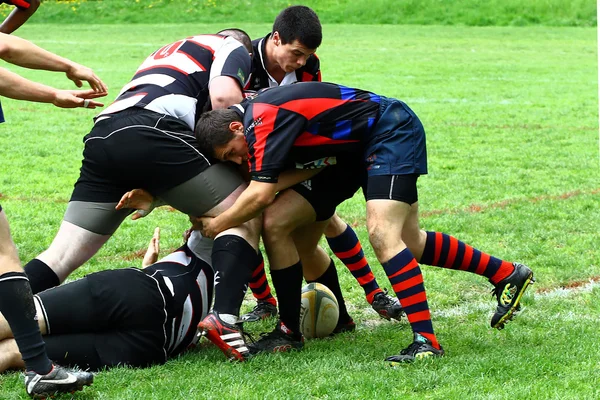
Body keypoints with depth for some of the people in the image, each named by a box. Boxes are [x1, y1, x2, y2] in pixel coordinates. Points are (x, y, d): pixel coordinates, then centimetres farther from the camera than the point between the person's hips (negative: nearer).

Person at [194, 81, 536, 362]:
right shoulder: (257, 112, 3)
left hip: (393, 130, -10)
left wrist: (215, 226, -17)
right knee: (409, 242, 12)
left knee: (382, 232, -23)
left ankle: (426, 341, -27)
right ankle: (507, 274, 26)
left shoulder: (264, 120, -25)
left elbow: (261, 194, -30)